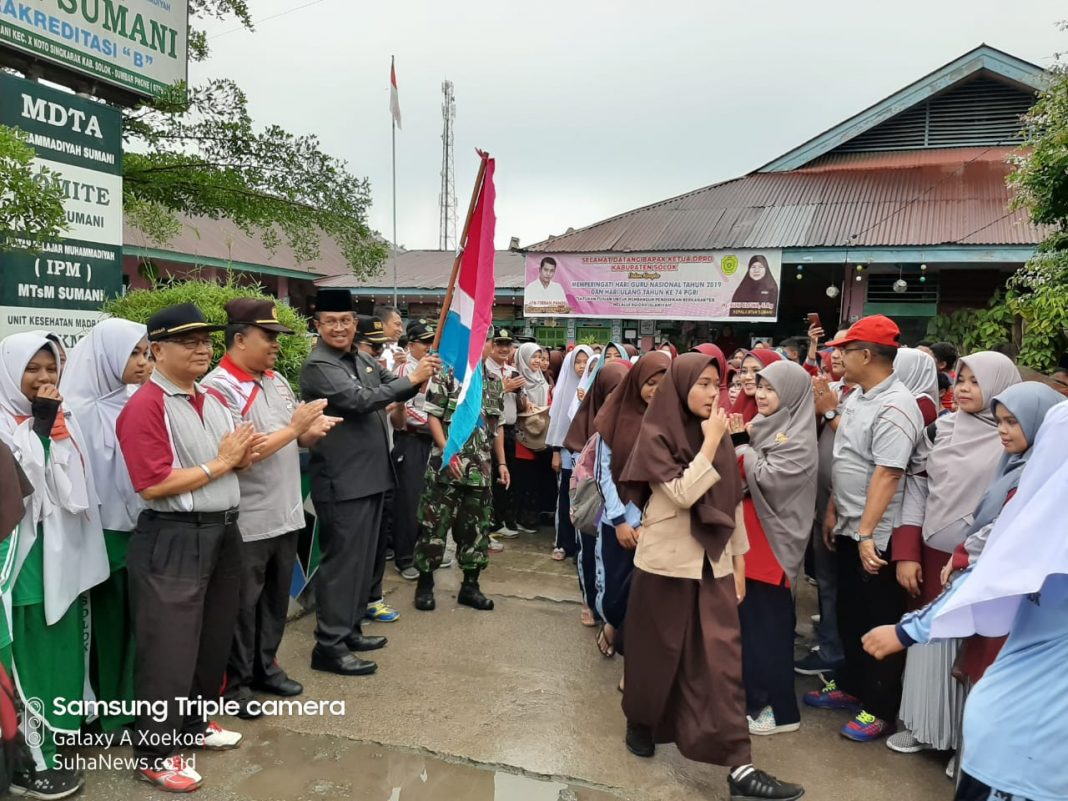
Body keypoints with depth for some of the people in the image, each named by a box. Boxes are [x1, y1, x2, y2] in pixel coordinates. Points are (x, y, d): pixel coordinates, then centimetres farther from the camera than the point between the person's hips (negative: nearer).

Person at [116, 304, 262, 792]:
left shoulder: (214, 401, 11)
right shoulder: (145, 406, -15)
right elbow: (153, 485, -21)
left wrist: (244, 456, -3)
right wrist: (220, 463, -16)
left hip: (223, 533, 8)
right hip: (172, 541, -8)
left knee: (215, 640, 20)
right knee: (170, 650, 3)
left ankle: (193, 724, 39)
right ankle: (155, 752, 21)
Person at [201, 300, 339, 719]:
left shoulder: (277, 380, 8)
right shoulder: (217, 388, -15)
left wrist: (312, 430, -6)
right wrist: (294, 427, -19)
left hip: (285, 514, 7)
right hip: (246, 522, -7)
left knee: (276, 599, 20)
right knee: (242, 606, 9)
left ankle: (265, 667, 37)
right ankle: (234, 683, 26)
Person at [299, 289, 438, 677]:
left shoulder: (363, 360, 13)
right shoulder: (318, 366, -14)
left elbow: (393, 387, 16)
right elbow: (361, 399, -24)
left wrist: (420, 373, -5)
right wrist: (413, 379, -18)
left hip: (371, 474, 9)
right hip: (343, 480, -9)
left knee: (362, 558, 16)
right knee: (342, 560, -3)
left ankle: (349, 630, 29)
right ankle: (329, 646, 7)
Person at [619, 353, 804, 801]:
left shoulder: (719, 436, 6)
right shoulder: (656, 435, -10)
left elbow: (733, 502, 11)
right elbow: (683, 493, -23)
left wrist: (739, 562, 10)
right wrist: (711, 443, -19)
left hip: (713, 563, 4)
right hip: (666, 562, -4)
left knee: (721, 659, 1)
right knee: (658, 650, 12)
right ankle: (641, 722, 38)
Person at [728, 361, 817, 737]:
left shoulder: (799, 439, -13)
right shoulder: (761, 424, 10)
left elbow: (765, 478, -22)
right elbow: (737, 476, 10)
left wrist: (741, 445, -12)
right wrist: (736, 441, -5)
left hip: (773, 540, -8)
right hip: (747, 535, 8)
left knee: (767, 623, -1)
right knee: (745, 618, 15)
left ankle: (778, 708, 12)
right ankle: (752, 694, 30)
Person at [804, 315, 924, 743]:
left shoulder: (895, 407, -21)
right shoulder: (857, 396, 8)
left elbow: (886, 474, -25)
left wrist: (866, 533, -25)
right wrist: (833, 512, 14)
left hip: (877, 535, -9)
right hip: (849, 528, 9)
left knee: (879, 621, 6)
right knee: (850, 614, 20)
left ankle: (880, 708, 21)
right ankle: (851, 685, 36)